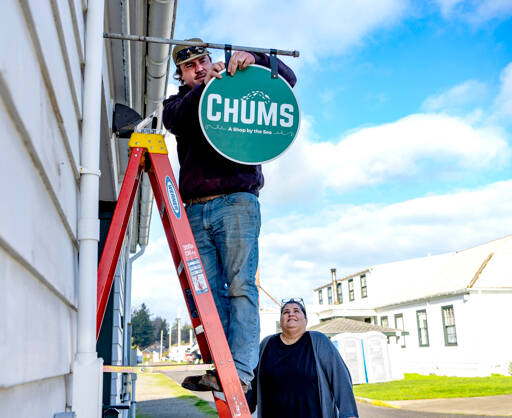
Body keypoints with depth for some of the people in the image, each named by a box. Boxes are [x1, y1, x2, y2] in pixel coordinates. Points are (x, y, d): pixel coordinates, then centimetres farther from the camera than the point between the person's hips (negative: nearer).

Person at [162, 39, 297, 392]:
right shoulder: (178, 103, 23)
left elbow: (287, 78, 13)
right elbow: (174, 119, -1)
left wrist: (256, 60, -4)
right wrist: (203, 87, -16)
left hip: (236, 201, -3)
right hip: (195, 209, 3)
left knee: (240, 286, -12)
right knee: (208, 291, -3)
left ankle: (241, 371, -16)